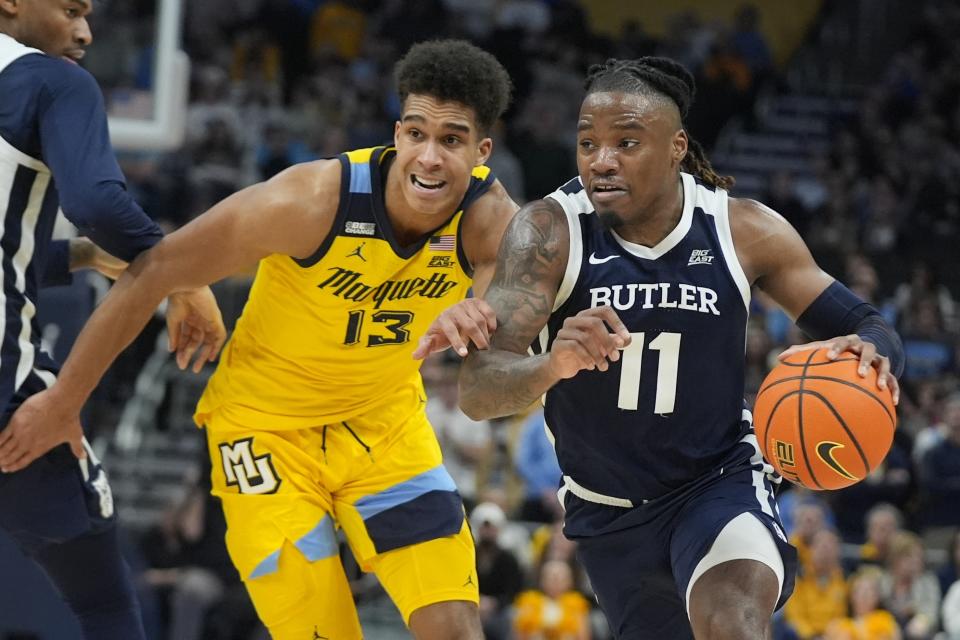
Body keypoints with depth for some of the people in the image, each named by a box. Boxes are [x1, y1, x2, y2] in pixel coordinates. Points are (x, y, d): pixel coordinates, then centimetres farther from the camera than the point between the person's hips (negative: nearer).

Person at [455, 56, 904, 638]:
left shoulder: (744, 230, -13)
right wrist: (551, 364, -51)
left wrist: (870, 351, -29)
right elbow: (476, 392, -28)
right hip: (609, 512, 1)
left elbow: (862, 324, -3)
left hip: (721, 480, -1)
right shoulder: (550, 231, -19)